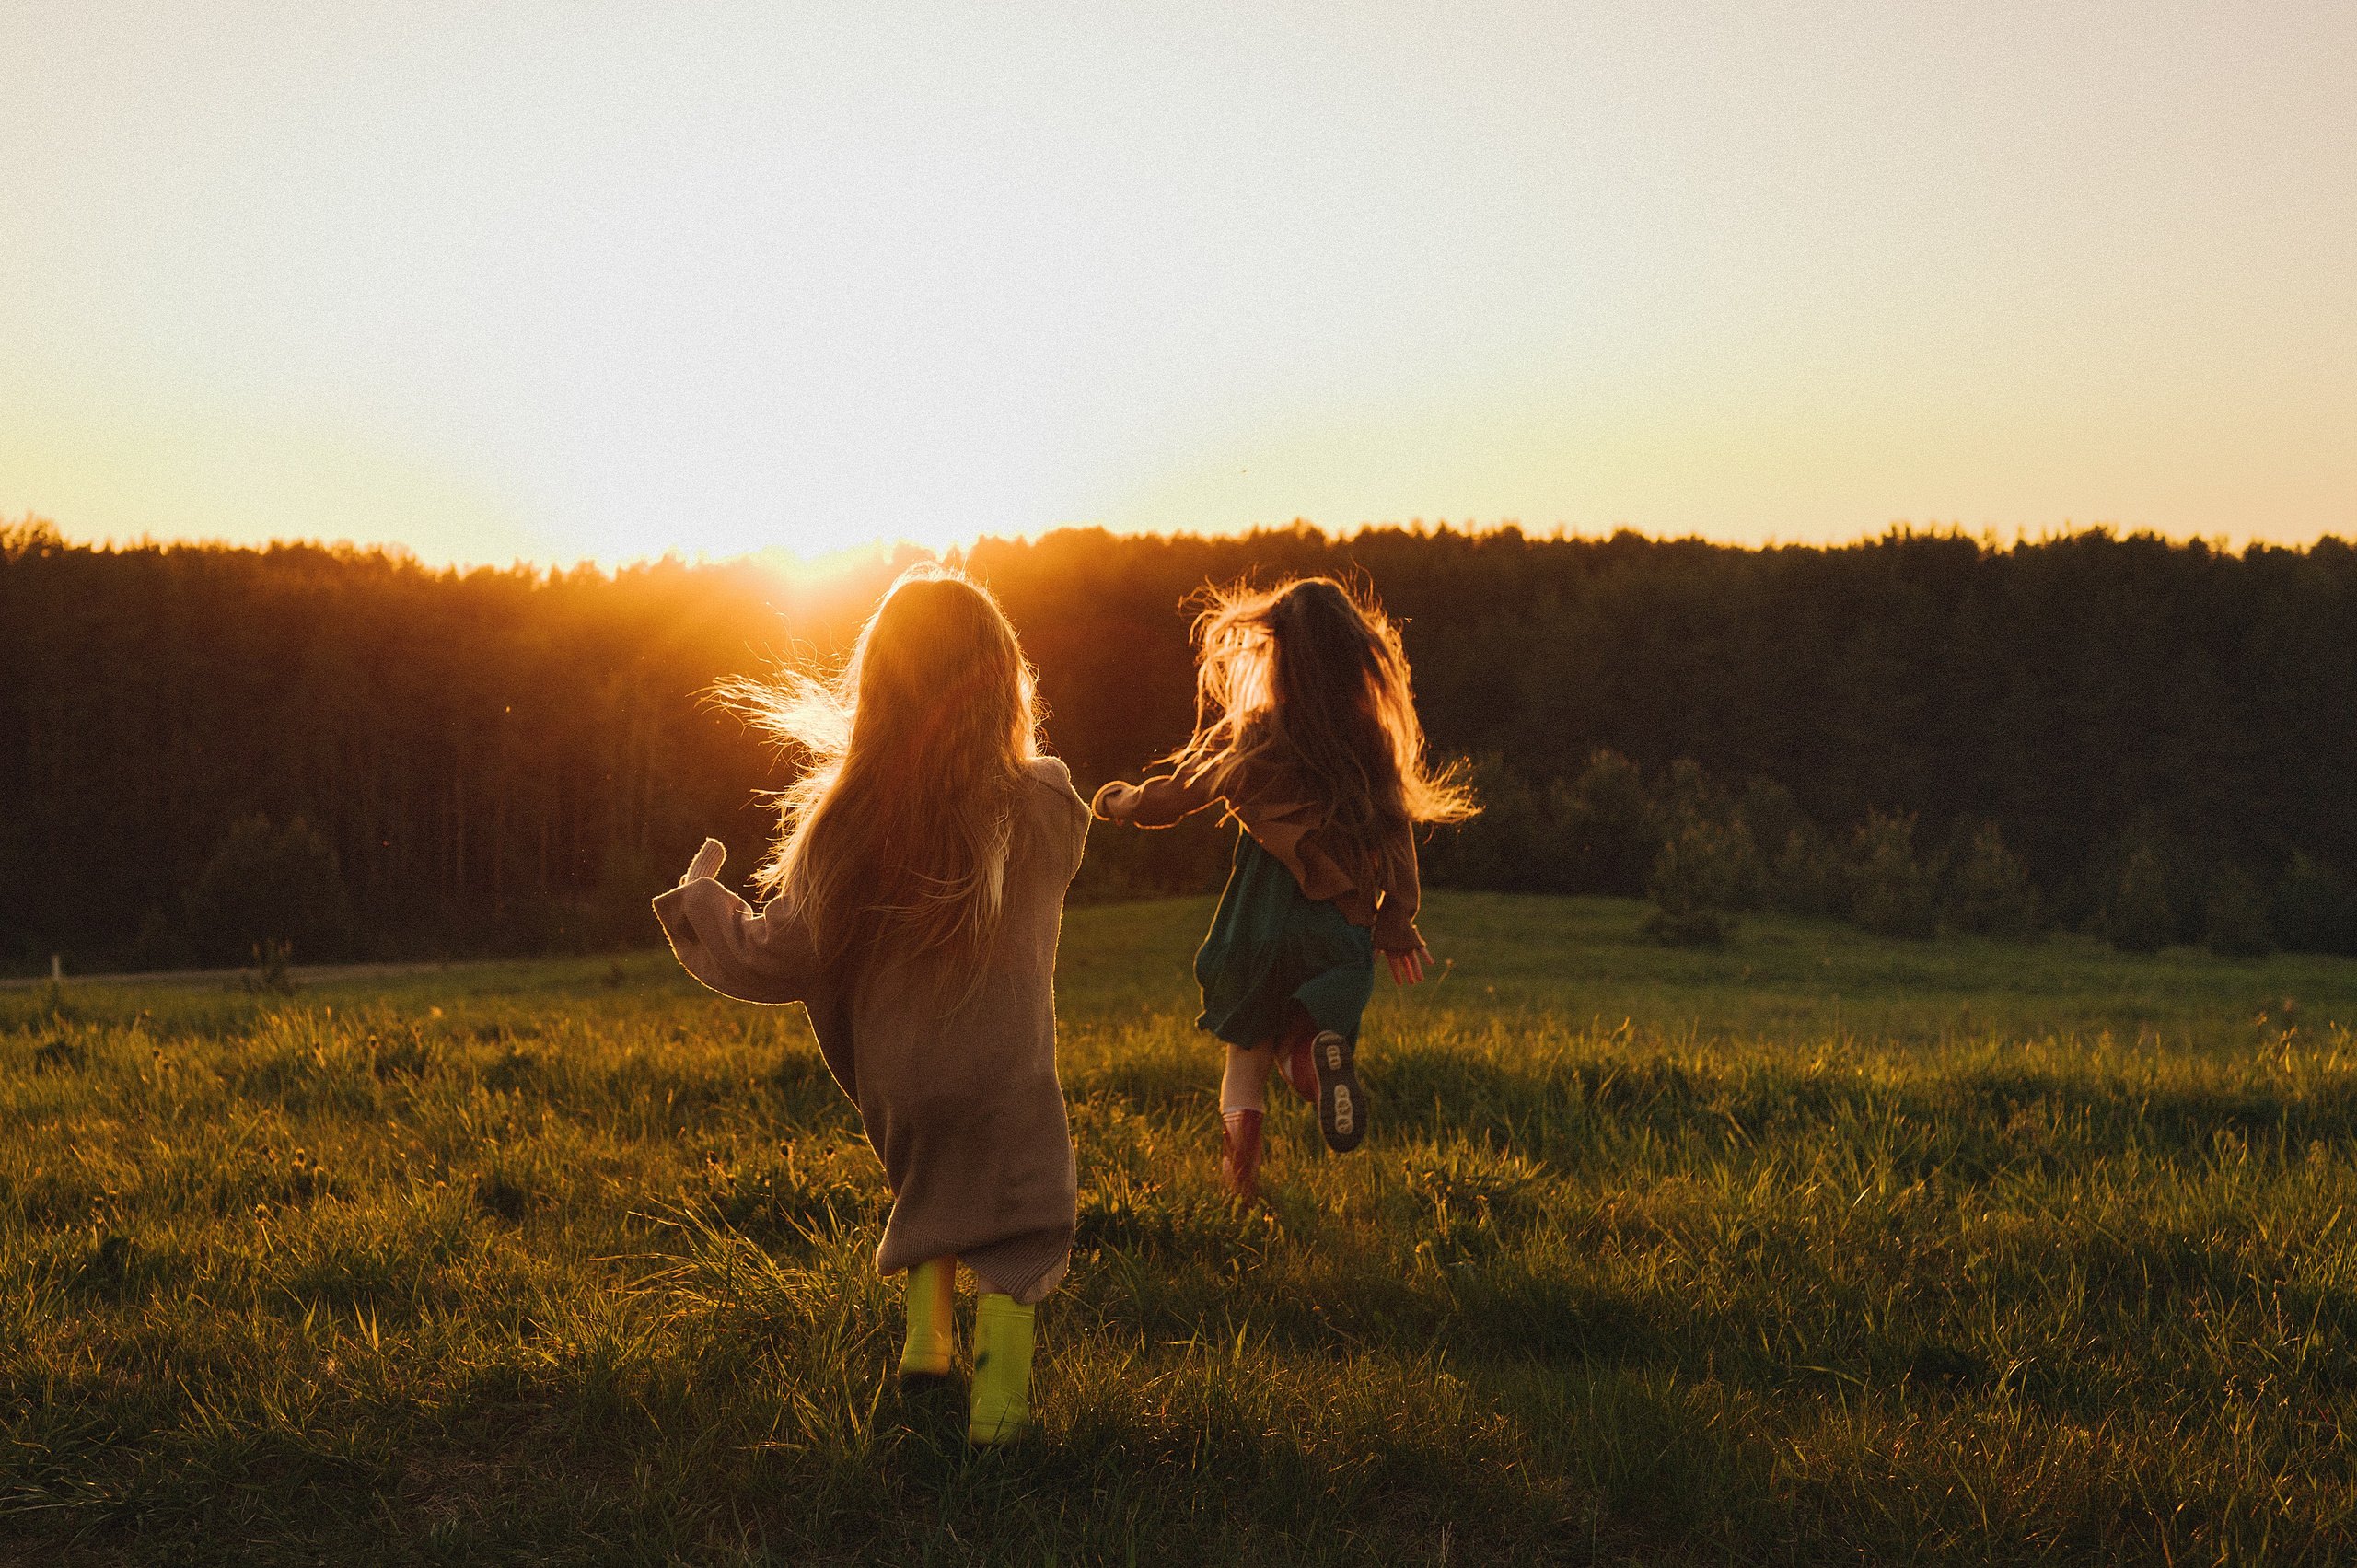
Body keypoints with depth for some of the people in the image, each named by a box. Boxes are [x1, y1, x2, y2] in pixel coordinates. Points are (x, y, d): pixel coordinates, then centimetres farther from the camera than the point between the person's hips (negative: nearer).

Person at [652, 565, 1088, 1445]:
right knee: (1013, 1222, 11)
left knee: (926, 1187, 29)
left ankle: (925, 1338, 27)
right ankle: (998, 1398, 6)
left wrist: (698, 897, 10)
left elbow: (773, 963, -7)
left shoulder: (846, 822, -15)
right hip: (1006, 1078, -2)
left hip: (893, 1079, 2)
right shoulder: (1043, 809, -15)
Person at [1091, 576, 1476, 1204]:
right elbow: (1396, 835, 2)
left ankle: (1240, 1169, 7)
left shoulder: (1247, 740, -6)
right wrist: (1398, 922, 13)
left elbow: (1168, 799, 4)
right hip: (1340, 927, 1)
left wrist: (1116, 801, 26)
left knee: (1247, 1048, 21)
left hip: (1258, 923, -1)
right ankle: (1324, 1047, -22)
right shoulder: (1375, 743, -2)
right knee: (1299, 1042, 13)